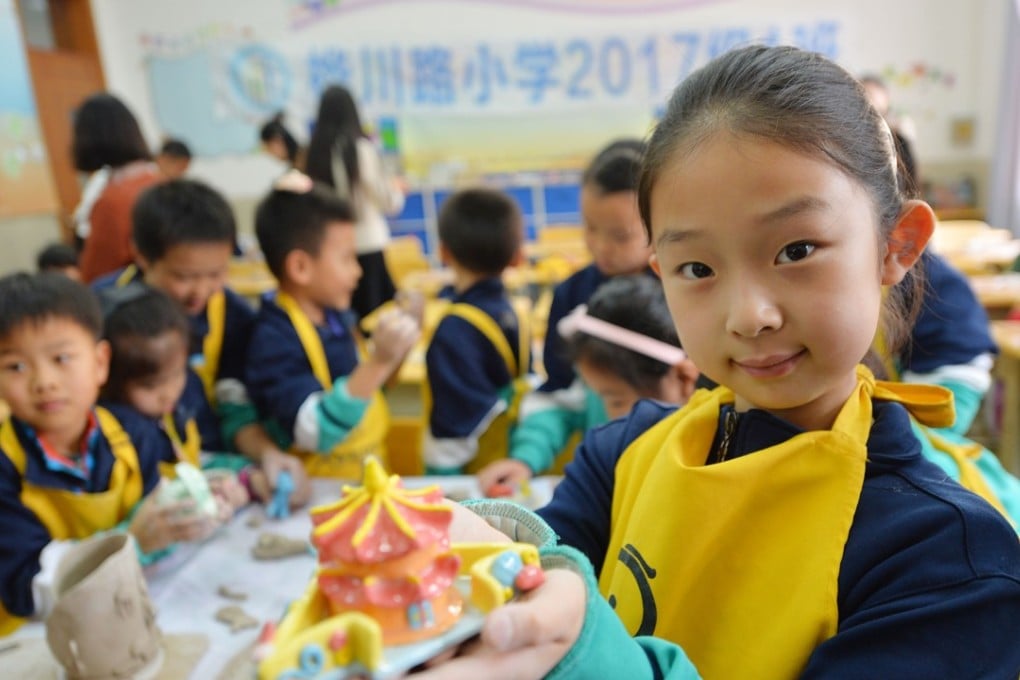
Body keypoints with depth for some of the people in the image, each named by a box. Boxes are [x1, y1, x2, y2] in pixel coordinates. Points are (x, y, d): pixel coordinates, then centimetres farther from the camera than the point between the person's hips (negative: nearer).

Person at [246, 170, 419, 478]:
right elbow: (316, 431, -28)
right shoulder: (274, 340, -17)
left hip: (369, 473, 7)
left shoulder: (335, 313, 5)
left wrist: (394, 354, 3)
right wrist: (378, 361, -34)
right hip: (320, 489, -7)